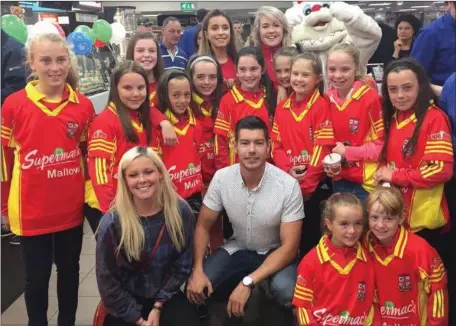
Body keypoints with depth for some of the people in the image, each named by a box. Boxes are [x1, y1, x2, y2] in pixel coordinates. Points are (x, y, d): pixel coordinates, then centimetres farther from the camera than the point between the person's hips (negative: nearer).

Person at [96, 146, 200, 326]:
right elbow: (108, 281, -10)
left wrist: (158, 306, -5)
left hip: (166, 296, 1)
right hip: (126, 303, -1)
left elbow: (182, 265, -1)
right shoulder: (112, 223, -18)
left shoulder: (181, 212, -11)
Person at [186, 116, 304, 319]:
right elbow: (203, 226, -4)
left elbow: (289, 246, -22)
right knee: (195, 289, -20)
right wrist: (197, 270, -21)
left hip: (276, 253, -2)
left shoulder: (288, 185, -24)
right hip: (238, 249, 3)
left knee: (285, 290, -34)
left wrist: (248, 282, -33)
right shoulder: (221, 178, -15)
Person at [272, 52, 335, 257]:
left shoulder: (321, 106, -7)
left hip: (314, 184, -4)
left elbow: (322, 147, -13)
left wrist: (306, 181, -15)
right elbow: (276, 144, 5)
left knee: (309, 234, 5)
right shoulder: (281, 108, 8)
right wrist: (288, 170, -12)